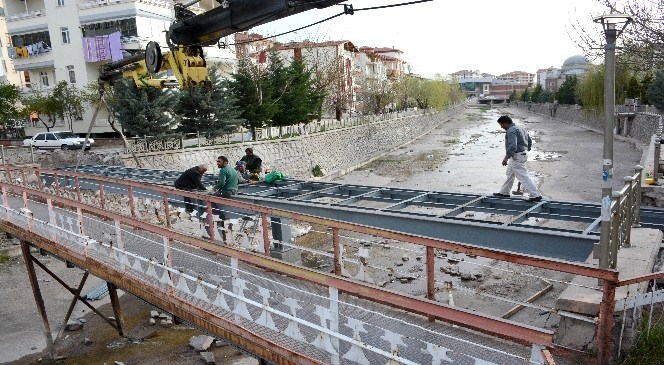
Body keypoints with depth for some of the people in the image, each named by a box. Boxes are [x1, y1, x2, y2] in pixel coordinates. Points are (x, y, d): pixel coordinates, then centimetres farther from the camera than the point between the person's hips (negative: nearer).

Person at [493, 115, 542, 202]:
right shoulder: (518, 128, 14)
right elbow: (529, 140, 22)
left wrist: (506, 158, -24)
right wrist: (526, 150, 26)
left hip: (517, 156, -11)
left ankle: (536, 195, -8)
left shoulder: (511, 131, -19)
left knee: (523, 177, -8)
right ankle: (504, 192, 34)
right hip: (523, 153, 11)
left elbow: (512, 147, -30)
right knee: (509, 174, 22)